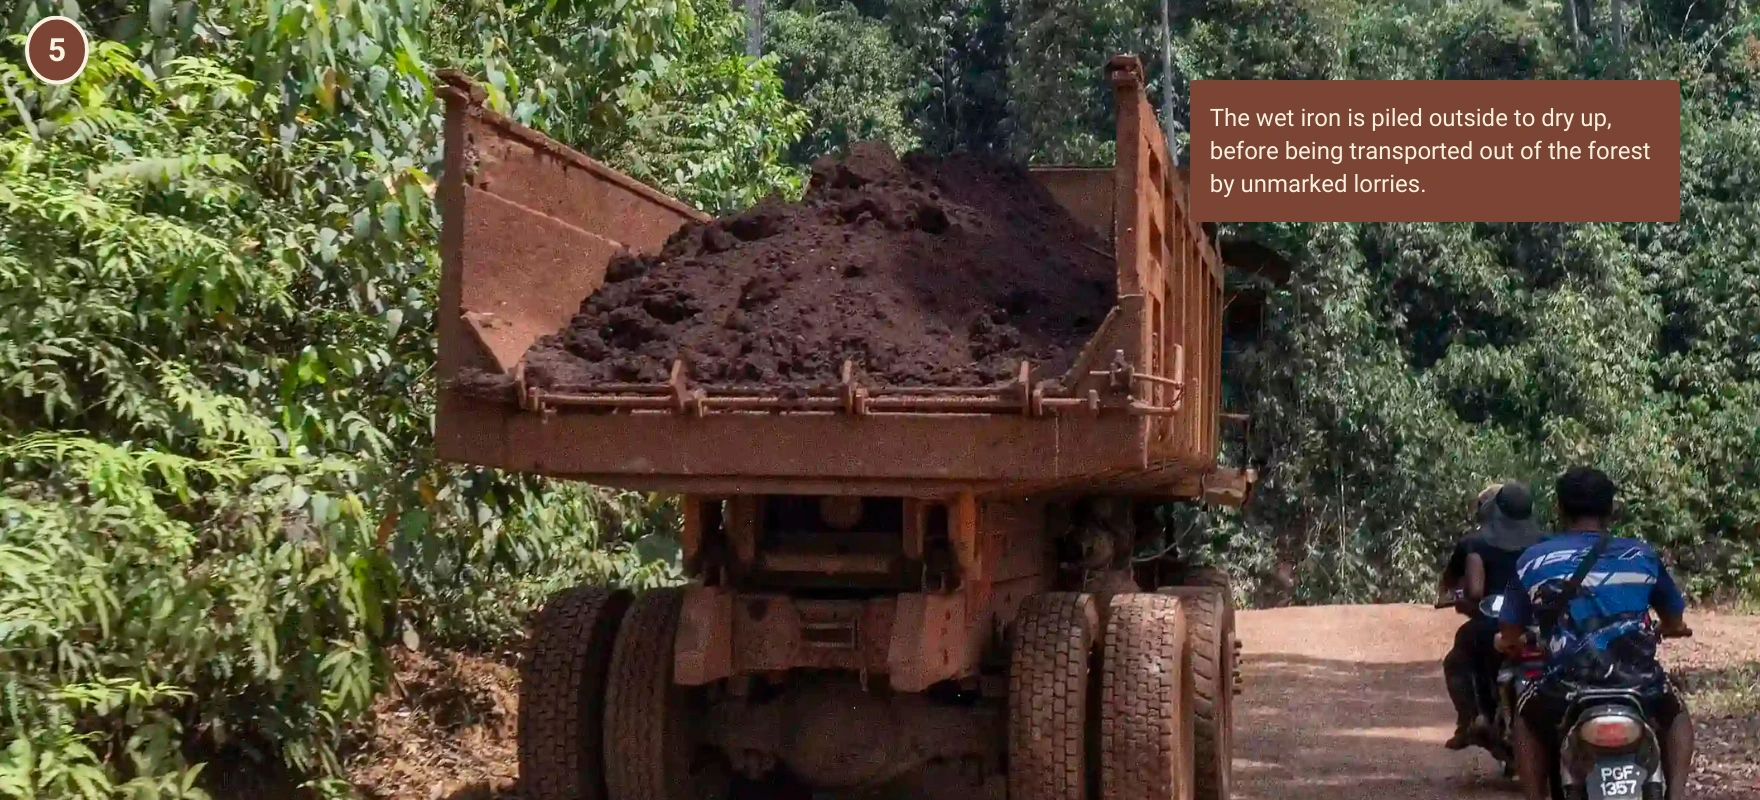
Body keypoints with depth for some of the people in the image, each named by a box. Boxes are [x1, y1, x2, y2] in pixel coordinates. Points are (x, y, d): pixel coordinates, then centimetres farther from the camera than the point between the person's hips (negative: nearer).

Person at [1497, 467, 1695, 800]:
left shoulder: (1533, 560, 8)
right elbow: (1674, 622, 24)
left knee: (1528, 717, 33)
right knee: (1674, 713, 35)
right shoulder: (1642, 555, 12)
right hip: (1640, 684, 1)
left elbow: (1510, 635, 12)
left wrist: (1507, 642, 37)